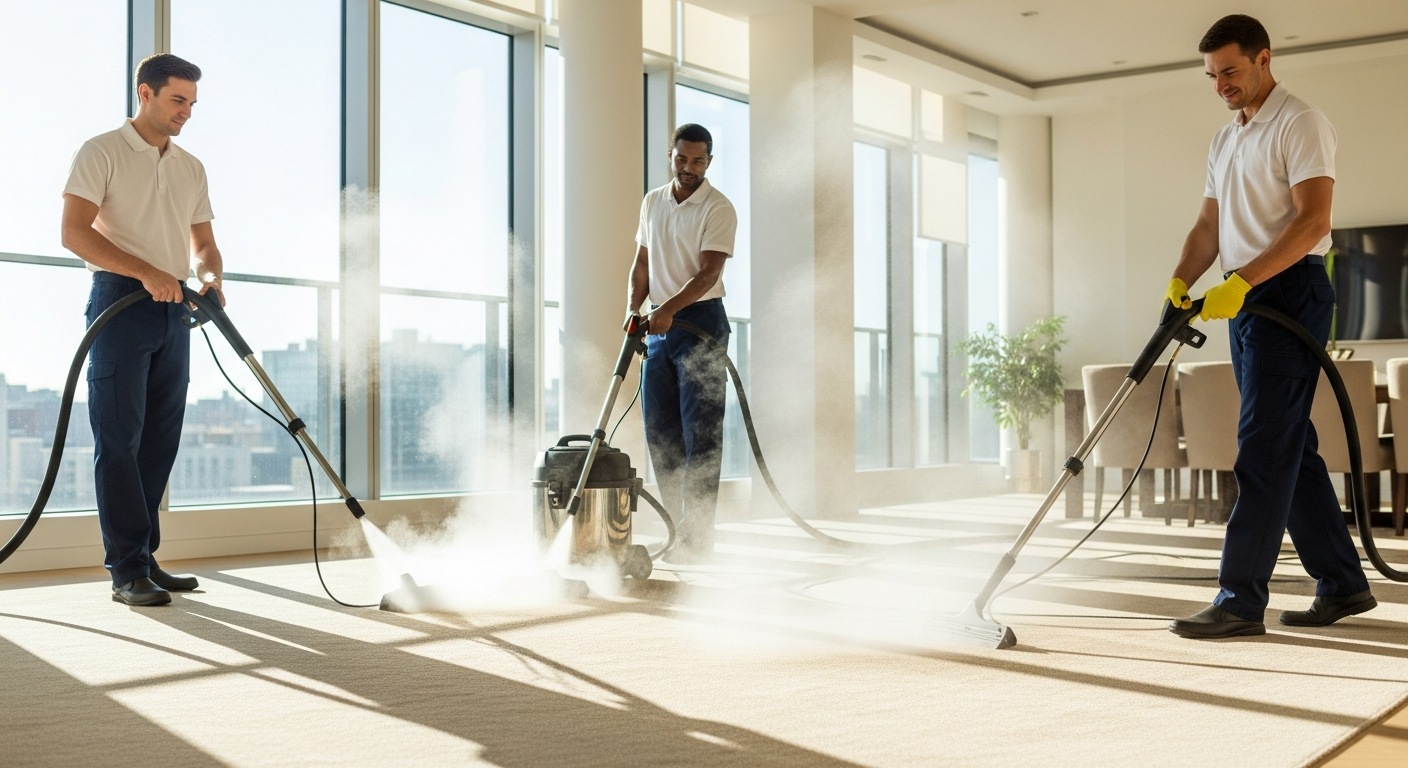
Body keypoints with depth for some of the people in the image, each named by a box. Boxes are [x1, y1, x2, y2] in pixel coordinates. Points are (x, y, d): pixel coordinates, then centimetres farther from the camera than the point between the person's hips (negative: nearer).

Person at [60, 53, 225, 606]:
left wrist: (211, 277, -6)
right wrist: (146, 273, -21)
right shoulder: (102, 152, -2)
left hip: (174, 308, 6)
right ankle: (127, 572, -5)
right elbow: (74, 233, -12)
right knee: (119, 439, -6)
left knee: (159, 440, 7)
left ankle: (145, 559, 14)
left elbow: (203, 243, 17)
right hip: (120, 303, -6)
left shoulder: (191, 168, 17)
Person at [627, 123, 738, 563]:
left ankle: (698, 537, -5)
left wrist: (668, 309, -28)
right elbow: (642, 263, 16)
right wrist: (634, 308, 0)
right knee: (659, 431, 7)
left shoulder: (718, 209, -8)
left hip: (700, 321, -6)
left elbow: (709, 273, -17)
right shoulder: (652, 202, 12)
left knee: (701, 432, -7)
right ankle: (678, 525, 16)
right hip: (659, 325, 7)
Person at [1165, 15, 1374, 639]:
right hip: (1245, 302, 9)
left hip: (1290, 291, -9)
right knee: (1291, 447, 10)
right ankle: (1343, 584, 18)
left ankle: (1241, 599, -11)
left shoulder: (1300, 124, -7)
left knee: (1264, 447, -12)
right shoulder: (1225, 141, 19)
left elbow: (1312, 221, -17)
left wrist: (1240, 282, -24)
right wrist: (1180, 283, -1)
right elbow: (1209, 226, 17)